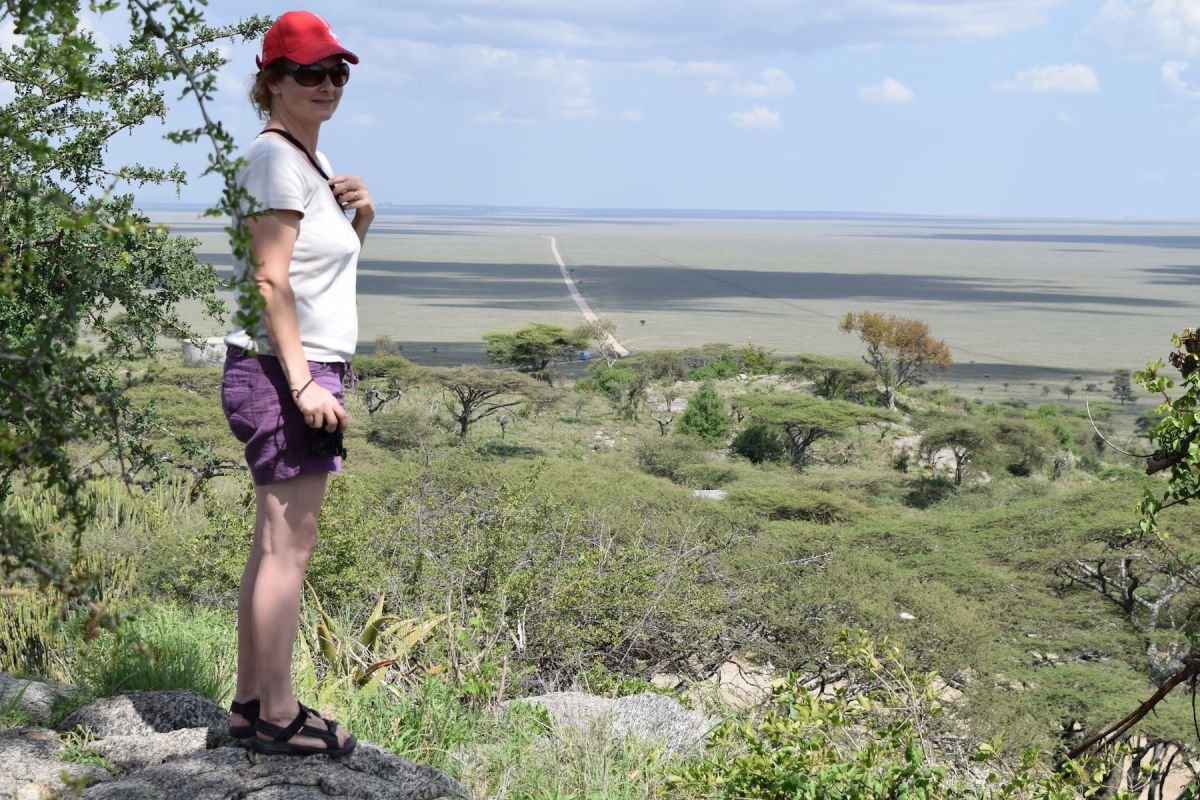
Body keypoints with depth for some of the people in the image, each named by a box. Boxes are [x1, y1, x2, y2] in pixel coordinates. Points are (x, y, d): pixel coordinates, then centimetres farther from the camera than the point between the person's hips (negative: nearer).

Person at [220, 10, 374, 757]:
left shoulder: (312, 161, 18)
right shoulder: (276, 159, -12)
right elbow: (271, 280, -18)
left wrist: (360, 217, 8)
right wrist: (304, 382, -21)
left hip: (305, 372, 10)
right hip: (285, 370, -10)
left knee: (277, 546, 12)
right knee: (288, 547, -7)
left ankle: (252, 701, 19)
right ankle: (279, 716, -1)